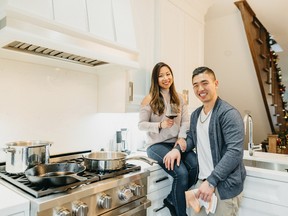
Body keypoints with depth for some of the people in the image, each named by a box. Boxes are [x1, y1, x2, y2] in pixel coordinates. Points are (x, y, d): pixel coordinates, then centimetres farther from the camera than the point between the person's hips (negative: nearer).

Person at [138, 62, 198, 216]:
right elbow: (141, 124, -2)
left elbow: (185, 121, 7)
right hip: (157, 144, -4)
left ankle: (171, 199, 3)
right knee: (181, 173, -27)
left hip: (176, 143, 5)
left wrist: (182, 137, -11)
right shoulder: (149, 99, 0)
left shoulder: (178, 98, 13)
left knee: (196, 165, -24)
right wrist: (160, 125, -17)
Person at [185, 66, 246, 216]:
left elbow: (235, 152, -23)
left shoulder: (229, 113, -17)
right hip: (202, 181, 7)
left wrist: (211, 181, -25)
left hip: (225, 186, -6)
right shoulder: (195, 114, 8)